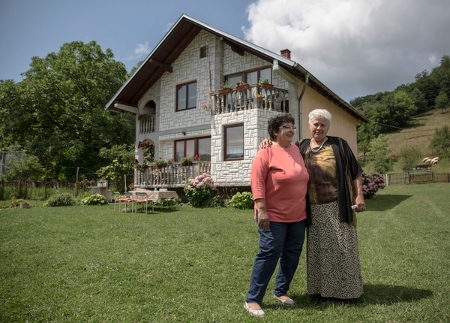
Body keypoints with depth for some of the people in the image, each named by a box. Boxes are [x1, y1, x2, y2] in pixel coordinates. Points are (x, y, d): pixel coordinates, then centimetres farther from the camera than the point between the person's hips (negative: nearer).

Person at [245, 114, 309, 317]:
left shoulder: (296, 149, 10)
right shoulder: (266, 152, -12)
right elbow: (257, 182, -17)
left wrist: (306, 207, 20)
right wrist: (261, 210, -22)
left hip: (298, 216, 7)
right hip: (274, 216, -7)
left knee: (292, 255, 12)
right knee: (269, 255, -6)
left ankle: (281, 291, 29)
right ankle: (252, 299, 4)